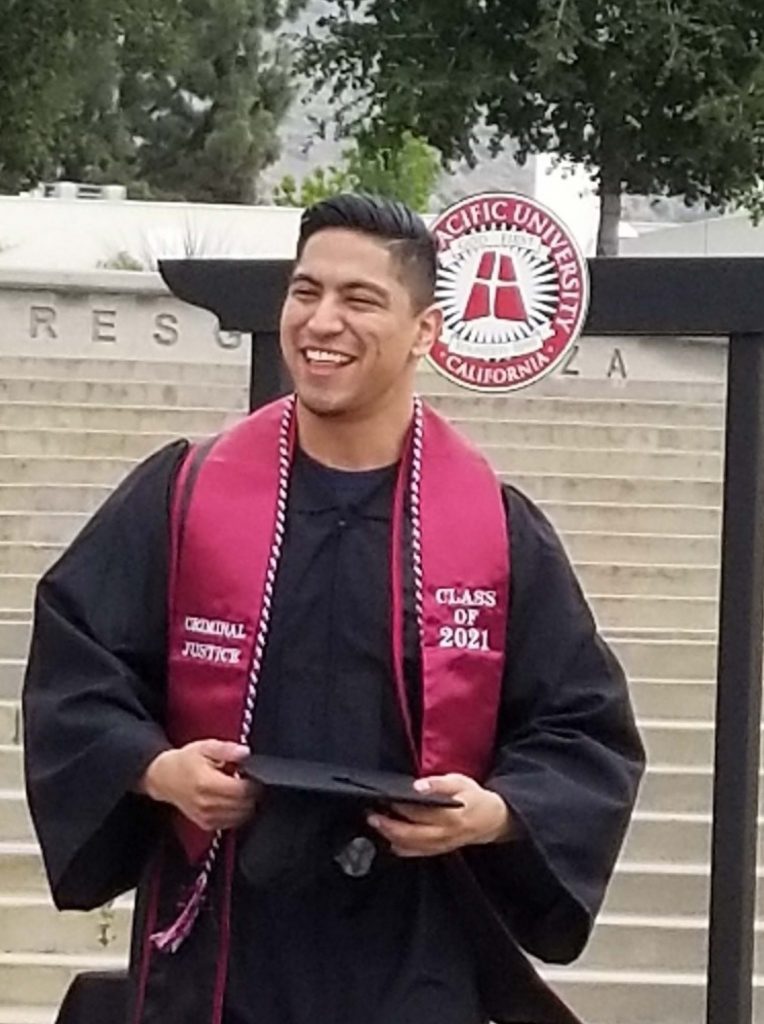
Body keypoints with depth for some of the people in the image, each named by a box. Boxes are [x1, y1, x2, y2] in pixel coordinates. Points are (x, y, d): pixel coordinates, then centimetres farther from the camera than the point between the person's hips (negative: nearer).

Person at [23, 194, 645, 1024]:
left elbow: (587, 737, 5)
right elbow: (72, 672, 6)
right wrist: (152, 768, -12)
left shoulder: (498, 530, 0)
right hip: (217, 953, 1)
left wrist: (497, 813, -14)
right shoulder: (181, 496, 1)